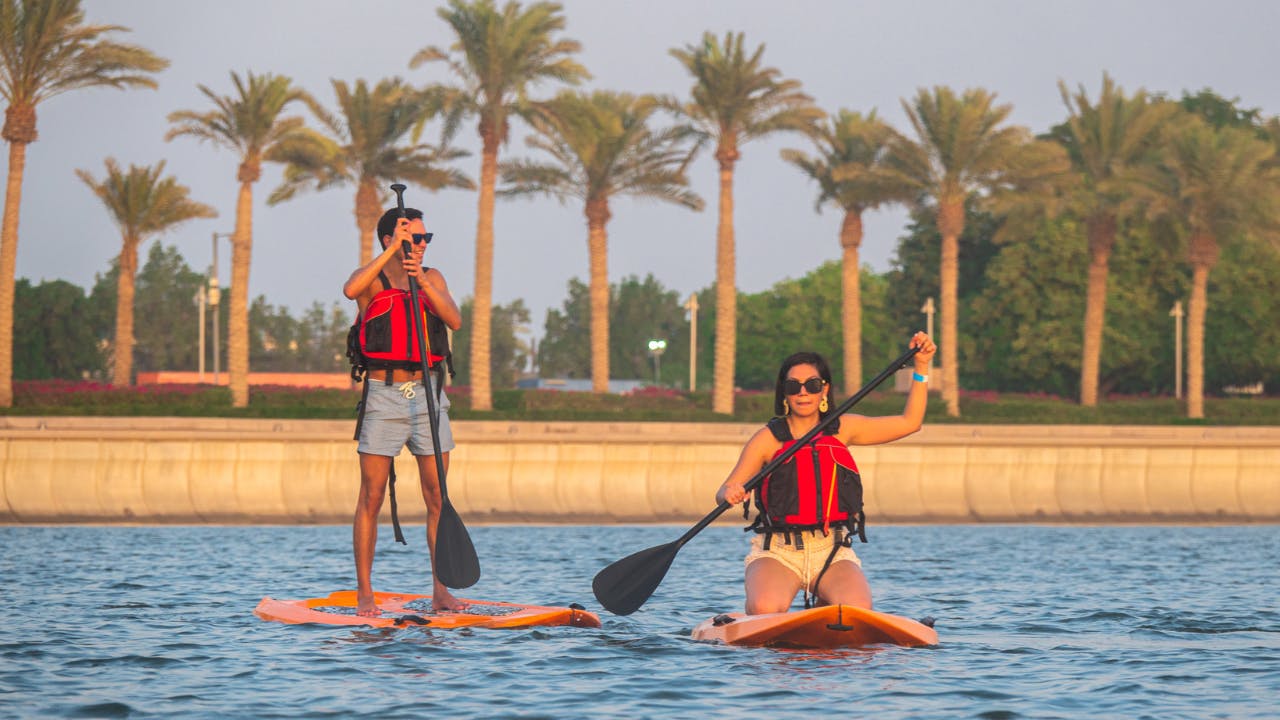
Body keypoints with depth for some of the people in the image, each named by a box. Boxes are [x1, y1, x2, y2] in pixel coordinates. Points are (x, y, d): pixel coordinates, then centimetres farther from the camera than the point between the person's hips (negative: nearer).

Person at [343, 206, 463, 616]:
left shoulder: (432, 279, 11)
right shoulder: (371, 279, 1)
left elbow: (455, 320, -5)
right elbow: (351, 290, -23)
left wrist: (423, 283, -18)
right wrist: (393, 250, -22)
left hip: (427, 397, 3)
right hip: (383, 397, -3)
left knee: (438, 500, 2)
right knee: (371, 499, -2)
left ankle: (441, 591, 7)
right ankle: (364, 594, 2)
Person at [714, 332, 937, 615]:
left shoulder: (841, 429, 10)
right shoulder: (768, 438, 1)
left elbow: (909, 422, 13)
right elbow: (724, 493, -2)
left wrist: (921, 367, 7)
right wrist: (730, 494, -26)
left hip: (832, 553, 3)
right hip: (777, 553, -3)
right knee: (766, 609, -34)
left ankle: (824, 605, 7)